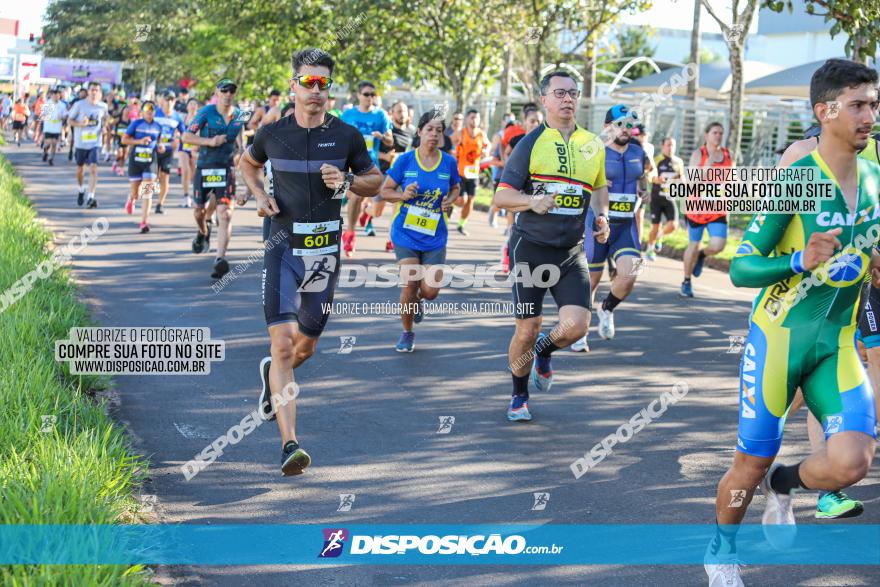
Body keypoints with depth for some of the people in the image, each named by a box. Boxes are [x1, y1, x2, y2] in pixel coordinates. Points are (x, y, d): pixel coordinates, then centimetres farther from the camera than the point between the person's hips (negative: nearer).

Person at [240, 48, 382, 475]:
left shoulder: (346, 136, 0)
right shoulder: (273, 133, 0)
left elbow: (375, 180, 11)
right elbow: (248, 163, 21)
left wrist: (348, 182, -10)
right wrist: (259, 195, 2)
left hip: (325, 251, 2)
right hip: (283, 248, -2)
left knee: (306, 344, 13)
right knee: (283, 341, -15)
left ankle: (272, 374, 50)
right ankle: (290, 444, -19)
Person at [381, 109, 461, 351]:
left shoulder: (449, 162, -1)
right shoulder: (405, 160, -6)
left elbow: (455, 188, 16)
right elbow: (385, 190, 1)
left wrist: (449, 201, -5)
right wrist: (403, 195, -18)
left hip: (435, 237, 2)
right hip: (406, 233, -2)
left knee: (430, 291, -5)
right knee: (409, 284, -7)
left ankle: (417, 301, 35)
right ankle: (407, 333, 17)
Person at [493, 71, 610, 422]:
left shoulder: (593, 145, 9)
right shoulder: (531, 143, -3)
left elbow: (599, 187, 27)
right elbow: (501, 197, -5)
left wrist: (602, 217, 8)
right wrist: (532, 201, -24)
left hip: (571, 251, 3)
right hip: (530, 247, -3)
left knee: (576, 326, -13)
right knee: (527, 329, 1)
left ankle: (544, 352, 23)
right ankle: (519, 396, 25)